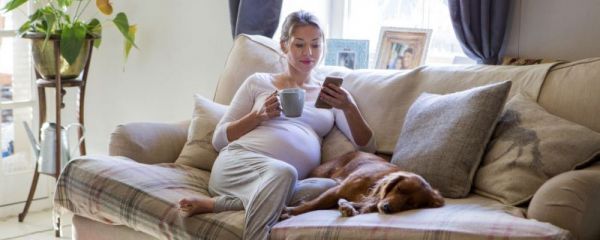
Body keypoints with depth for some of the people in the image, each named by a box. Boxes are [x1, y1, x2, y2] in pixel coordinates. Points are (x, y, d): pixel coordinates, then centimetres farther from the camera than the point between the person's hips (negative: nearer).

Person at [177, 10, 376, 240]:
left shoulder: (330, 94, 23)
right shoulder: (258, 82, 19)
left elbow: (367, 148, 12)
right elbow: (219, 139, 15)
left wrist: (349, 108, -6)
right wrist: (259, 115, -1)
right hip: (238, 162, -2)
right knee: (283, 172, -39)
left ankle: (215, 204, -20)